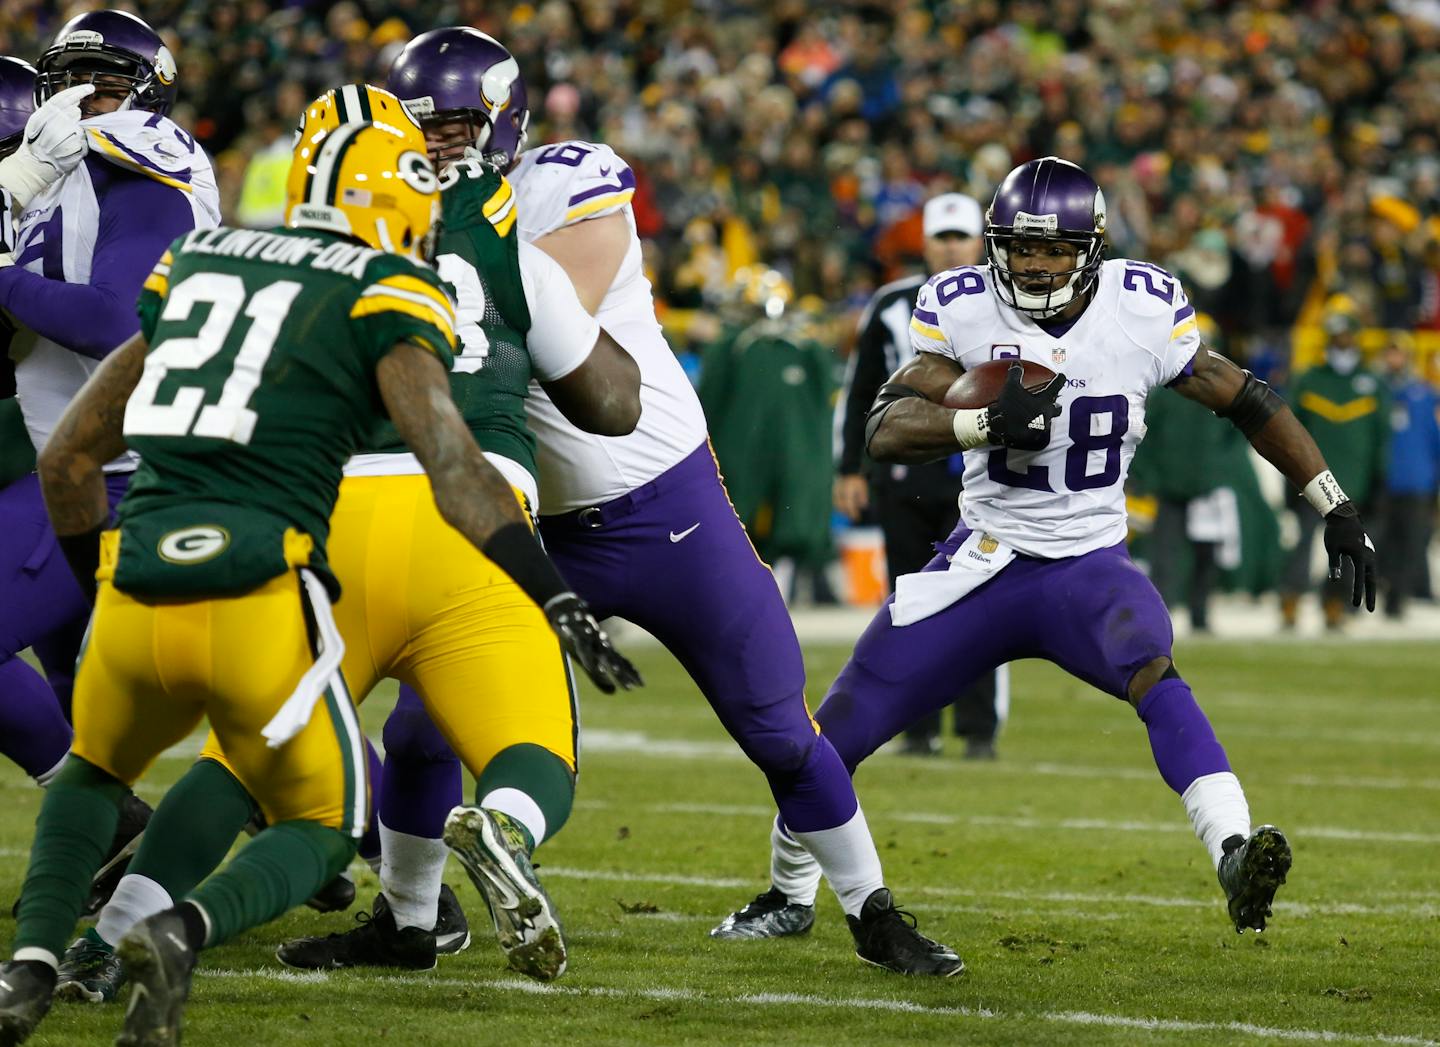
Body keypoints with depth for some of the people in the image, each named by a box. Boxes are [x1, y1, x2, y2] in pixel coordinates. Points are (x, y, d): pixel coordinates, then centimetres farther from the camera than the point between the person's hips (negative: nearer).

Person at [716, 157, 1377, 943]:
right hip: (985, 564, 1)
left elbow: (1247, 403, 3)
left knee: (1153, 676, -34)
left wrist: (1337, 509, 4)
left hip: (1091, 568, -1)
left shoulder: (1143, 311, -9)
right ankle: (787, 897, 28)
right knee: (836, 735, 3)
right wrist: (985, 421, -37)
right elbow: (885, 429, -19)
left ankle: (1235, 857, -49)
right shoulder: (962, 310, -9)